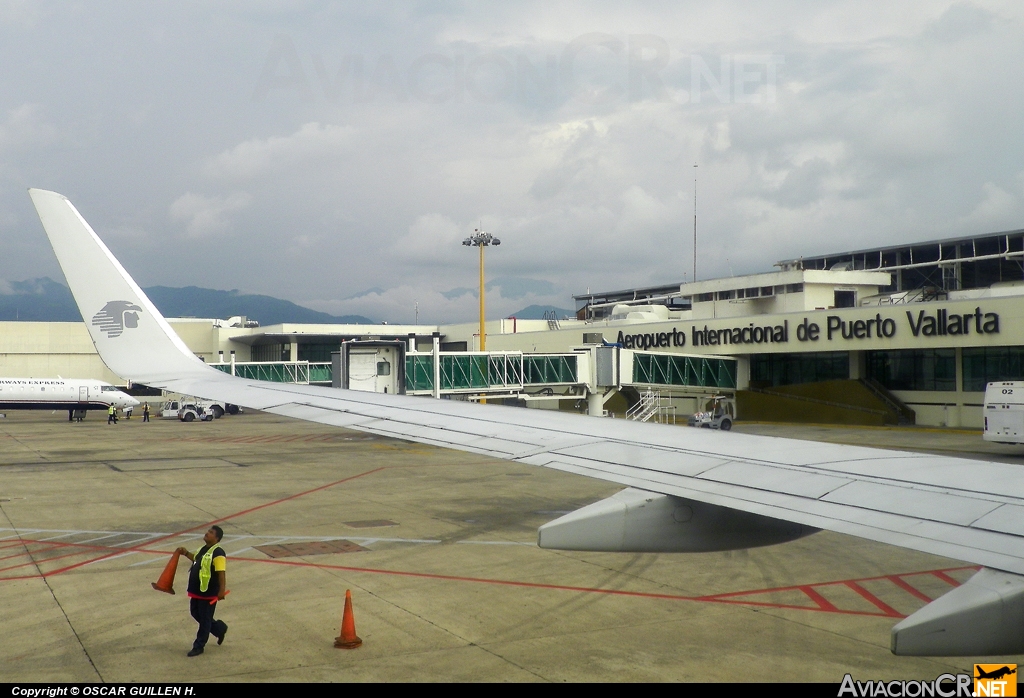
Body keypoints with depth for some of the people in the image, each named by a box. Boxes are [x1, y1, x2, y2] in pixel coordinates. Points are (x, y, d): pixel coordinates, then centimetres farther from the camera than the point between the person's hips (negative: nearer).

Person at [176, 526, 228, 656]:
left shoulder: (217, 553, -19)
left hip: (209, 593, -10)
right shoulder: (203, 549, 10)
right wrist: (186, 553, 21)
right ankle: (220, 629, 38)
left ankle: (199, 646, 16)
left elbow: (221, 573, -23)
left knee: (205, 619, 4)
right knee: (196, 614, 21)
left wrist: (222, 590, -27)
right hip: (196, 591, 10)